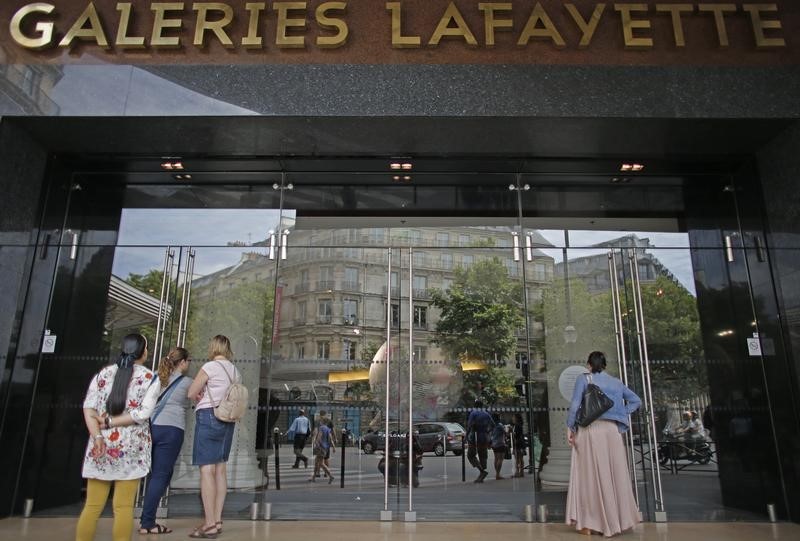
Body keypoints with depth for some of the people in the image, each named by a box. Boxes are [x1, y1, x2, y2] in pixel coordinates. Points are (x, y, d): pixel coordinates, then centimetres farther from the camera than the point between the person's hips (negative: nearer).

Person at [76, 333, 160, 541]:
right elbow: (143, 412, -12)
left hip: (102, 445, 3)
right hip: (131, 447, -3)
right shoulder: (149, 377, 0)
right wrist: (110, 422, -6)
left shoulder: (103, 373, 9)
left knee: (92, 506, 9)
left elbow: (88, 408, -1)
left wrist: (97, 436, -9)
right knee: (123, 507, 3)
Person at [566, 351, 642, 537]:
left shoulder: (583, 379, 1)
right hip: (611, 429, 4)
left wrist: (569, 427, -4)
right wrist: (621, 415, 15)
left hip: (590, 429, -3)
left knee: (590, 475, 1)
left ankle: (589, 523, 3)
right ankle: (619, 519, 17)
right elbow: (636, 401, 19)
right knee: (615, 474, 10)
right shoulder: (616, 382, 15)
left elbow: (575, 404, -8)